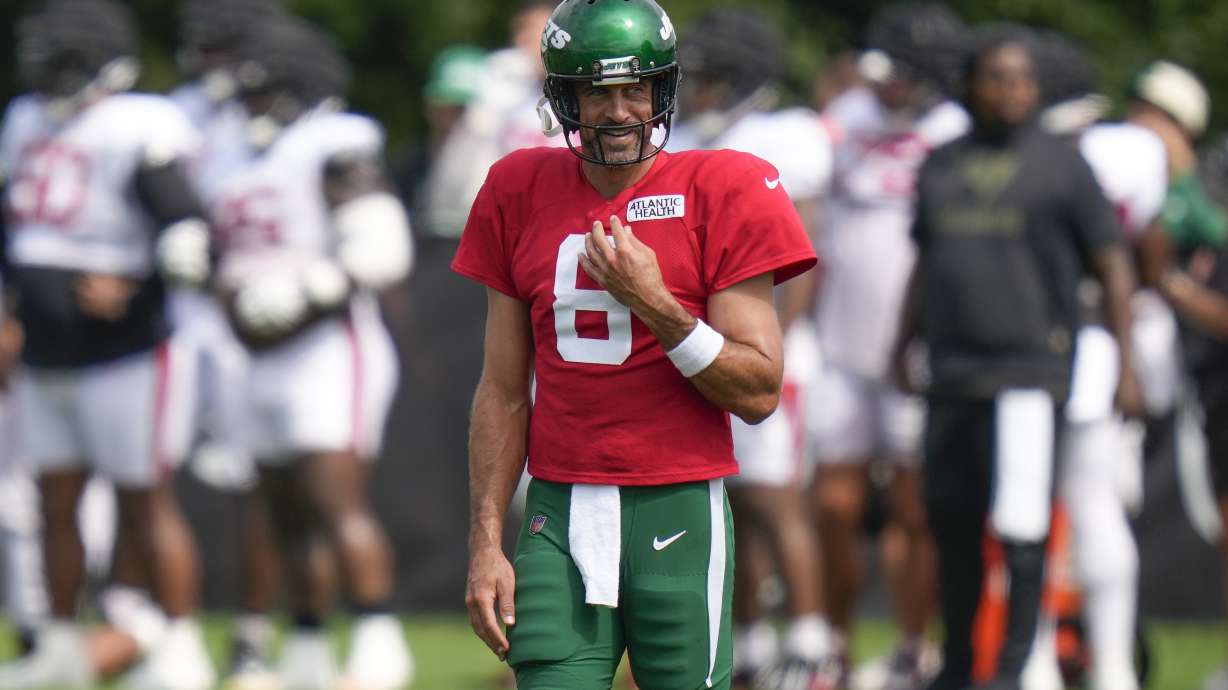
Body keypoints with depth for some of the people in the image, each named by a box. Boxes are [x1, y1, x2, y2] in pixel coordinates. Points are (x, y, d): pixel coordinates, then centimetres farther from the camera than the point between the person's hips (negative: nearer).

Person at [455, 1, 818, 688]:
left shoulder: (722, 193, -2)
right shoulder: (522, 194, 9)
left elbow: (759, 392, -5)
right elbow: (504, 392, 13)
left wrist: (654, 304, -15)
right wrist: (486, 541, 8)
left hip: (679, 511, -3)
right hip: (561, 521, 3)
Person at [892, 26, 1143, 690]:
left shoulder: (1060, 164, -1)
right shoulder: (942, 166, 13)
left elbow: (1113, 267, 0)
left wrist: (1126, 366, -5)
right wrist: (902, 350, 21)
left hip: (1029, 367, -5)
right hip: (953, 373, 5)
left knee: (1019, 526, -11)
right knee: (952, 524, 9)